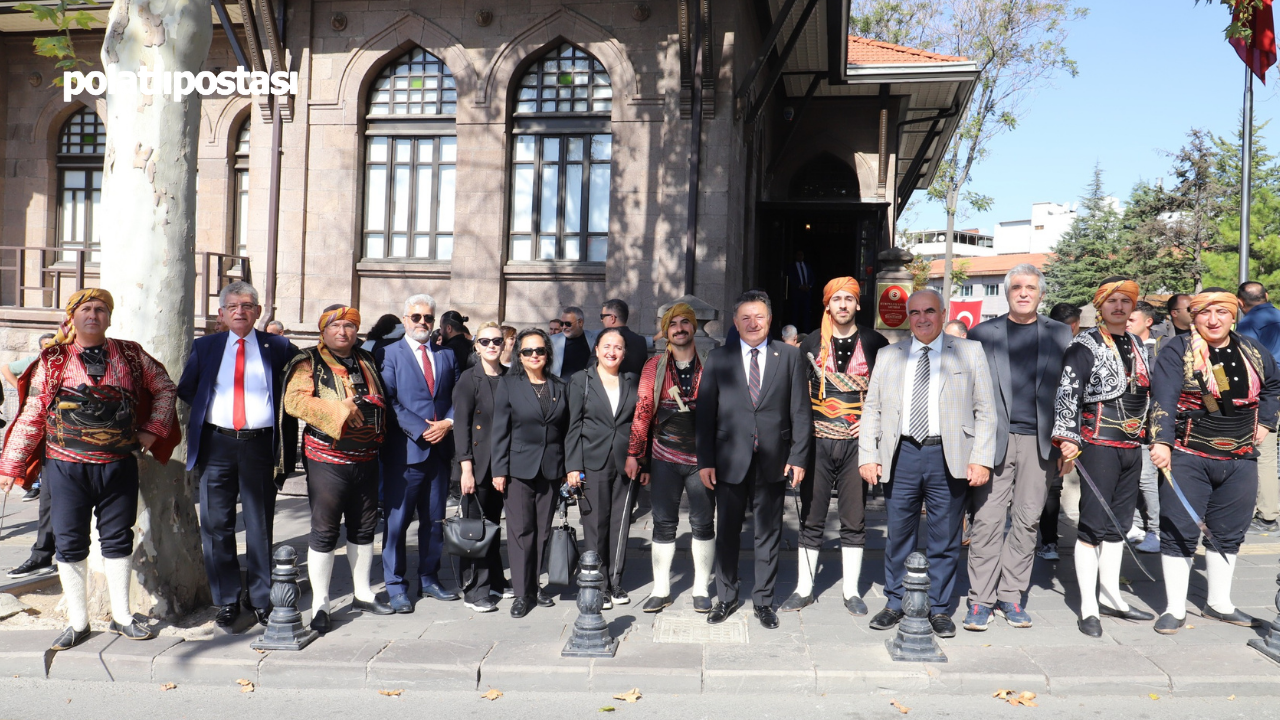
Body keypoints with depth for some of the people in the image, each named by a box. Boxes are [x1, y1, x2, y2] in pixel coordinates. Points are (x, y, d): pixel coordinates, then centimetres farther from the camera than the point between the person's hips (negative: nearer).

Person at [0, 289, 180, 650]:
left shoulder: (131, 356, 5)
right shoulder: (52, 360, 2)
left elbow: (165, 388, 14)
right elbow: (31, 415, 1)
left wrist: (153, 430, 5)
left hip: (119, 465, 1)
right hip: (66, 467, -1)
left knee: (118, 539, 10)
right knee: (70, 545, 6)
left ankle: (121, 617, 22)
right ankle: (78, 622, 20)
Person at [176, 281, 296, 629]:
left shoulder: (277, 346, 5)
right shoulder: (205, 347, 11)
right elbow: (185, 390, 15)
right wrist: (207, 410, 4)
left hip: (260, 445, -2)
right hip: (216, 444, 2)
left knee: (261, 525, 5)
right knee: (216, 525, 6)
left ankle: (261, 599, 17)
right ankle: (227, 600, 18)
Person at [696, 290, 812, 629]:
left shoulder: (789, 356, 4)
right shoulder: (717, 359, 4)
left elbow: (800, 411, 2)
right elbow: (705, 412, 2)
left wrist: (798, 457, -5)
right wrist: (705, 460, -4)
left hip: (773, 460, 0)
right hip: (730, 460, 0)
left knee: (769, 533, 9)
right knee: (727, 532, 9)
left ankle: (764, 600, 23)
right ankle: (726, 596, 26)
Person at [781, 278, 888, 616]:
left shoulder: (873, 341, 3)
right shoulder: (812, 343, 5)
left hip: (856, 442, 0)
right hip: (818, 440, 1)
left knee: (854, 520, 7)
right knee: (811, 518, 6)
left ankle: (851, 591, 18)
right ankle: (804, 589, 16)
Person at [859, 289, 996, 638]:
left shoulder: (970, 352, 7)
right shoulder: (888, 356, 12)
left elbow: (985, 410, 3)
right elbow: (871, 409, 10)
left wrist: (981, 459, -7)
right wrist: (868, 456, 0)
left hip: (949, 458, -1)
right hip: (901, 456, 2)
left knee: (945, 540, 6)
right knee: (898, 535, 9)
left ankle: (939, 609, 21)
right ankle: (895, 604, 24)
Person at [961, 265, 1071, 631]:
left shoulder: (1059, 334, 11)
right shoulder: (982, 333, 7)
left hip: (1039, 441, 2)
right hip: (994, 438, -2)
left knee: (1027, 520, 6)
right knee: (987, 519, -4)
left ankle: (1011, 596, 17)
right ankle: (981, 599, 4)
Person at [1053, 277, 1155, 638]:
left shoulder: (1138, 345, 15)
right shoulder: (1085, 346, -7)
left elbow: (1147, 391, 23)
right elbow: (1066, 393, -14)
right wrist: (1068, 438, -20)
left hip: (1132, 446, 7)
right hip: (1098, 445, -7)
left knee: (1119, 524, 13)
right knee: (1094, 525, -5)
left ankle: (1111, 597, 23)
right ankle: (1088, 607, 1)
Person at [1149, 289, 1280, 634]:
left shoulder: (1252, 351, 8)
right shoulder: (1178, 351, -9)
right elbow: (1163, 398, -20)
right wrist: (1162, 441, -31)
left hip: (1240, 460, 5)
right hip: (1188, 457, -5)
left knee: (1229, 533, 14)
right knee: (1180, 531, -2)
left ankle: (1219, 603, 30)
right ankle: (1175, 609, 9)